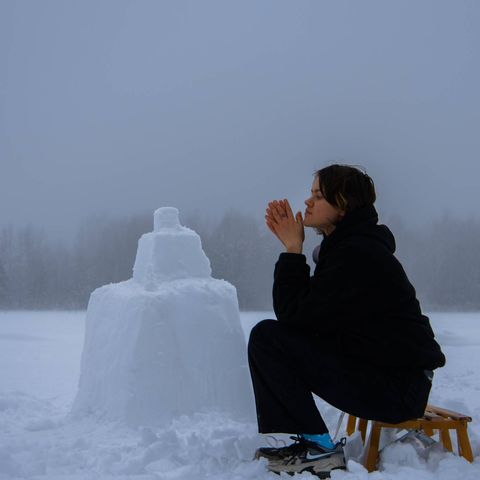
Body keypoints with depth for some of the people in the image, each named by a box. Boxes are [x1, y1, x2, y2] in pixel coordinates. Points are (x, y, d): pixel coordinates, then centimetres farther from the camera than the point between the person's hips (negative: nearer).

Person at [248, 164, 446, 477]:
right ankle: (311, 442, 16)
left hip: (397, 388, -11)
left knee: (267, 337, -15)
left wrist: (293, 248, -12)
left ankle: (319, 448, -8)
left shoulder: (357, 254, -19)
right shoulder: (347, 244, 13)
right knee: (275, 338, 16)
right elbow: (306, 312, 9)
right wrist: (292, 246, 4)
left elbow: (295, 315, -19)